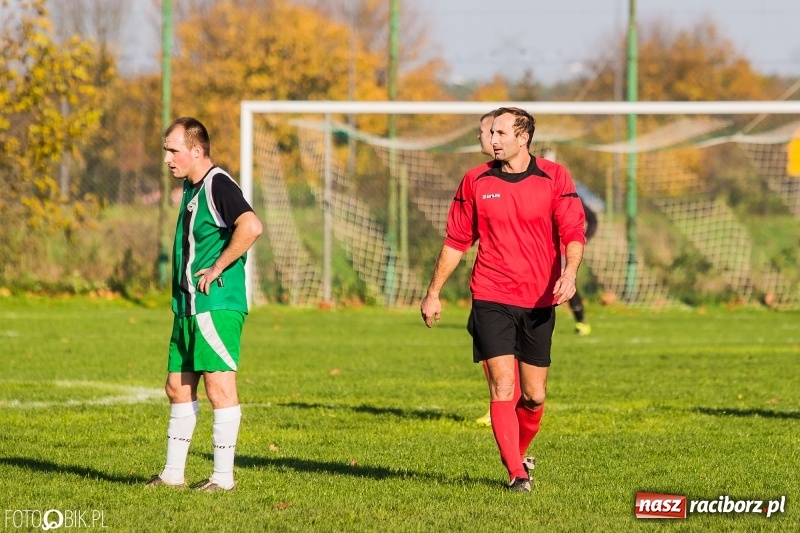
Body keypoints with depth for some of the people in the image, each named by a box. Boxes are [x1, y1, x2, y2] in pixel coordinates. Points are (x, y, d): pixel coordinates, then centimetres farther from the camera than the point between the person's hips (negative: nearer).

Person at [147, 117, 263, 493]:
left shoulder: (218, 185, -14)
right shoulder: (190, 187, 16)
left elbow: (251, 227, -30)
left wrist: (218, 268, -21)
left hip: (216, 306, -10)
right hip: (188, 307, 10)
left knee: (218, 385, -6)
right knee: (178, 387, 13)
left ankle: (223, 476, -2)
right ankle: (173, 473, 21)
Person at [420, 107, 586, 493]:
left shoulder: (555, 178, 0)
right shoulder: (476, 181, 4)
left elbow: (573, 233, -6)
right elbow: (456, 241, 11)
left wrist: (569, 273, -25)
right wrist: (433, 292, 11)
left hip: (539, 302, 1)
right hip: (491, 299, -1)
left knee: (533, 396, 6)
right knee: (502, 386, -13)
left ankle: (517, 454, 32)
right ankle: (516, 474, -9)